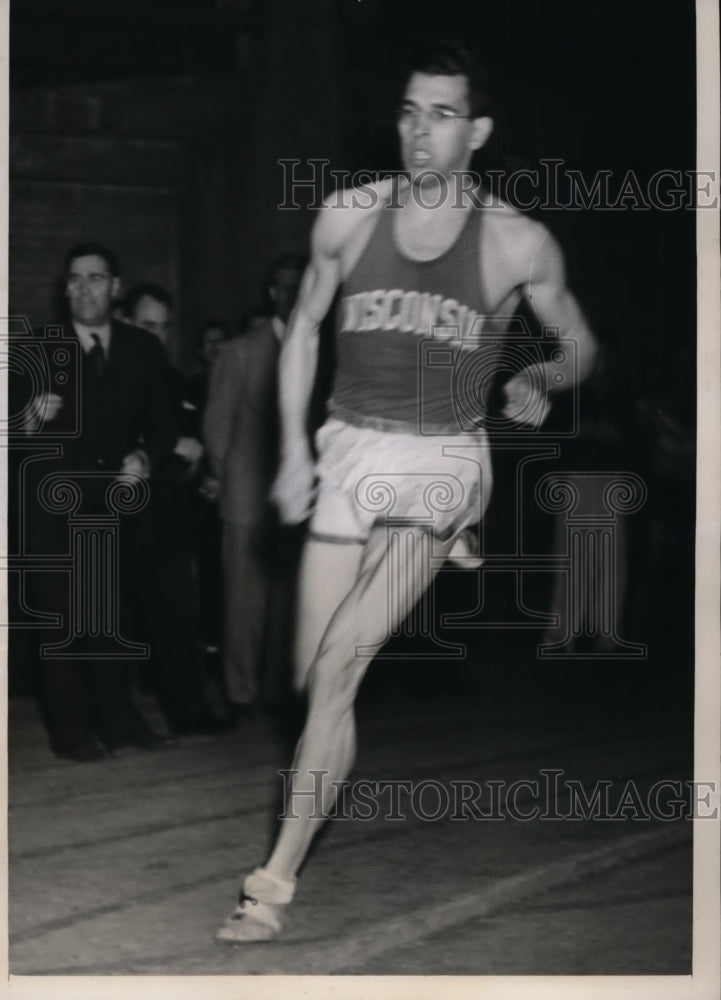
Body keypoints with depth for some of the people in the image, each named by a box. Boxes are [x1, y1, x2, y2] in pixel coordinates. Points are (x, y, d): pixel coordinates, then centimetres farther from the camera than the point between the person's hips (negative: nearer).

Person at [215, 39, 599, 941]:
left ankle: (275, 882, -16)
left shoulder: (518, 243, -2)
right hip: (348, 455, 4)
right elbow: (302, 329, 15)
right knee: (313, 679, 4)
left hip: (443, 464, -4)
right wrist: (293, 450, 6)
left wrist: (540, 379, -10)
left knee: (339, 663, -19)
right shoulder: (350, 215, 4)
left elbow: (580, 344, 12)